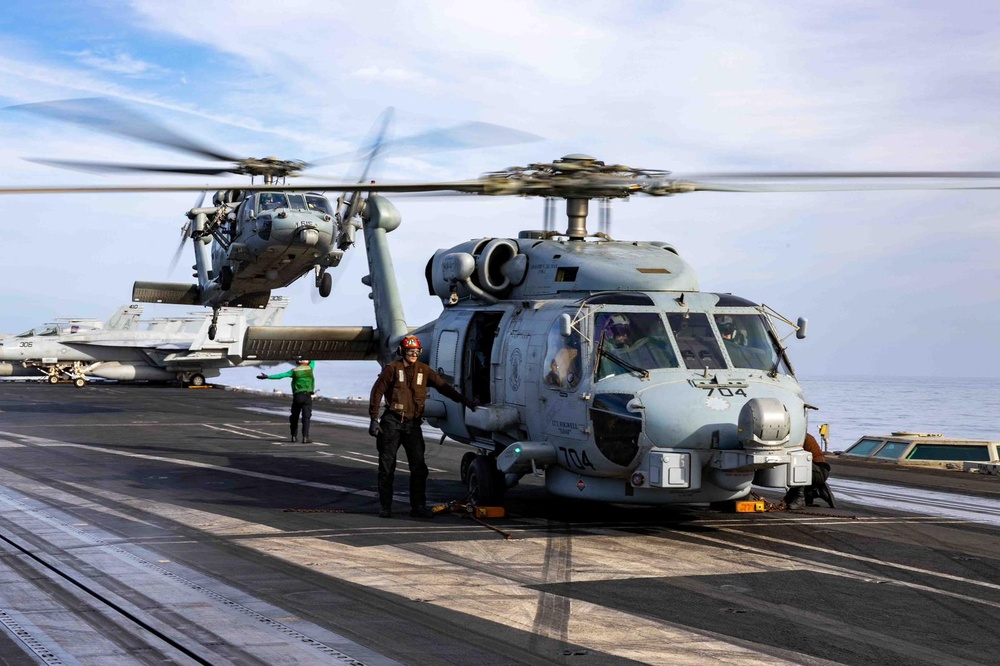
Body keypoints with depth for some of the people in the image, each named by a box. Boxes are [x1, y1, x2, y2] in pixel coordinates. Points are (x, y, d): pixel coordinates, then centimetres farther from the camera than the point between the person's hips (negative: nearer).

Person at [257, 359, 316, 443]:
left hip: (297, 396, 1)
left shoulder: (294, 371, 6)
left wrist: (267, 377, 3)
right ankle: (305, 437, -15)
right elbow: (313, 361, 28)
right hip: (307, 396, -1)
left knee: (295, 417, 15)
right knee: (306, 417, -5)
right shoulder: (310, 368, 6)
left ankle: (294, 436, 19)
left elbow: (280, 375, 0)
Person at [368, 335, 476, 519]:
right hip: (392, 422, -3)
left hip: (413, 424, 3)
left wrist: (463, 400, 9)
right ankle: (385, 507, 8)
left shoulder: (423, 370, 8)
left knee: (418, 466, -4)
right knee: (387, 466, 1)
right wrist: (374, 419, -7)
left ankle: (418, 506, 2)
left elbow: (442, 386, 13)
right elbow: (377, 392, -2)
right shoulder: (392, 369, -2)